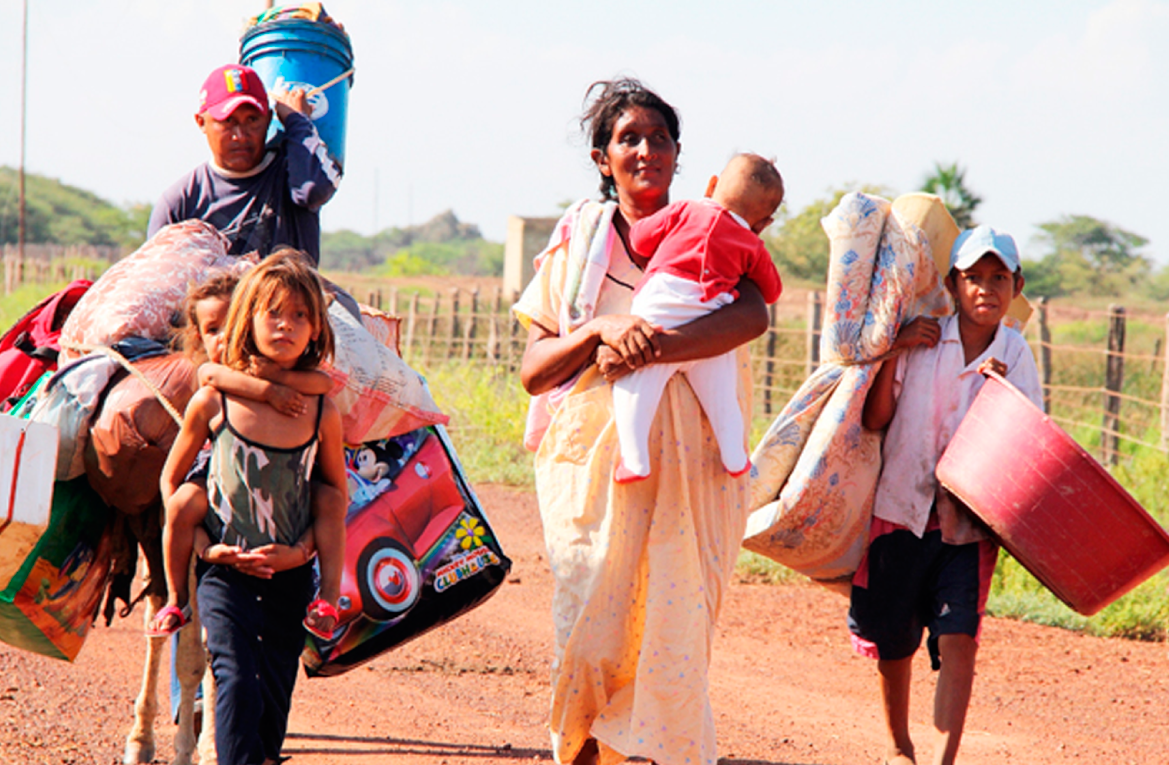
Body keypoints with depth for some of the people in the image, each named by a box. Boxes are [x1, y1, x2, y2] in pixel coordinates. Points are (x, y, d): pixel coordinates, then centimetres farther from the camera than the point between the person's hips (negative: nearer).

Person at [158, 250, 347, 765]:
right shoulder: (214, 401, -9)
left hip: (289, 575, 2)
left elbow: (336, 493, 7)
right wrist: (204, 546, -6)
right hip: (224, 569, -2)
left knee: (276, 687, 10)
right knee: (236, 677, -15)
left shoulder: (321, 412, -6)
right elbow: (171, 479, 4)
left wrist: (300, 551, -8)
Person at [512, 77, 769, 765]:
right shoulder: (578, 243, 11)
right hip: (592, 457, 0)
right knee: (591, 631, -4)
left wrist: (650, 347, -21)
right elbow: (534, 369, 5)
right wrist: (601, 332, -13)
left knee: (677, 629, -5)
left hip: (688, 467, 0)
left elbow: (752, 316, -12)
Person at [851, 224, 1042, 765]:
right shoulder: (921, 341, -1)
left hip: (968, 518, -1)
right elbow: (874, 420, -3)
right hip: (901, 507, 1)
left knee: (958, 639, -15)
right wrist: (892, 352, -11)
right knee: (893, 639, 10)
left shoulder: (1016, 356, 0)